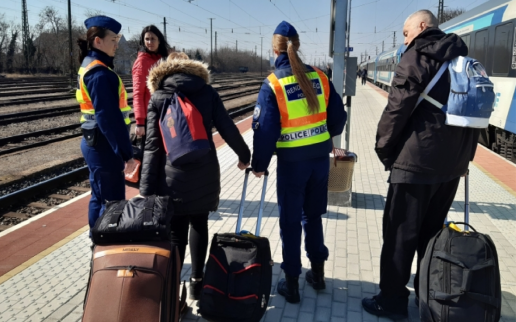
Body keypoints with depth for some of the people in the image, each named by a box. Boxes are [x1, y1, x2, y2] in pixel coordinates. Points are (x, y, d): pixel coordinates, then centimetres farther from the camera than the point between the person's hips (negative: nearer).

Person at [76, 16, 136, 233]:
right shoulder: (100, 73, -19)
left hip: (94, 143, 10)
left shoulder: (89, 66, 13)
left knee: (99, 198, 18)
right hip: (104, 146, -10)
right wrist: (126, 154, -22)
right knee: (113, 203, -2)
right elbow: (109, 118, -24)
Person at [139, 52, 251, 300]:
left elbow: (152, 146, -4)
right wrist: (244, 155, 21)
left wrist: (147, 189, -4)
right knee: (199, 224, 18)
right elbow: (227, 128, 3)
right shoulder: (206, 91, 6)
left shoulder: (157, 96, 3)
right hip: (204, 172, 2)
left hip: (173, 176, -1)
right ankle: (196, 282, 26)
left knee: (175, 233, 6)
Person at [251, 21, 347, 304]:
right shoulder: (320, 77, 1)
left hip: (292, 161, -4)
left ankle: (291, 283, 19)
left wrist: (259, 163, 1)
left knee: (290, 221, 9)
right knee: (313, 215, 20)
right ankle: (317, 273, 31)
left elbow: (265, 129, -11)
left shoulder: (273, 83, -10)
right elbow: (338, 118, 7)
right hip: (320, 157, 4)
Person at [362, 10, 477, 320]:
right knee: (432, 231, 17)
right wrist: (465, 153, 23)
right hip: (453, 161, 8)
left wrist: (384, 149, -2)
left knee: (400, 233, 1)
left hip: (416, 160, -7)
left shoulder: (417, 57, -8)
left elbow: (396, 110, -14)